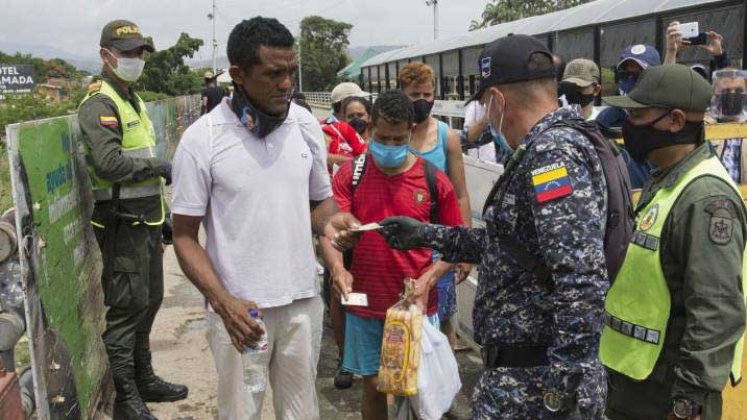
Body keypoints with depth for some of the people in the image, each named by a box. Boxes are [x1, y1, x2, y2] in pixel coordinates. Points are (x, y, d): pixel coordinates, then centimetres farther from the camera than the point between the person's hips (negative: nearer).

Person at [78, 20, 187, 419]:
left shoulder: (133, 99, 17)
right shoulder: (100, 103, -13)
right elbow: (109, 162, -28)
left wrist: (162, 212, 21)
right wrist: (157, 165, -15)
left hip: (146, 220, 10)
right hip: (122, 223, -9)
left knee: (149, 301, 17)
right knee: (127, 307, -3)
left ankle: (144, 379, 32)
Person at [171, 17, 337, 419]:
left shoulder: (306, 125, 0)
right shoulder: (201, 140, -12)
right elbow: (184, 235, -6)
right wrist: (222, 300, -20)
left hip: (302, 300, 3)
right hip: (240, 307, -3)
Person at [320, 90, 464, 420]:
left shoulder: (434, 180, -3)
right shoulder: (351, 174, -3)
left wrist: (428, 279, -13)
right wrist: (337, 267, -31)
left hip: (416, 306, 0)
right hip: (365, 305, 1)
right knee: (373, 387, 14)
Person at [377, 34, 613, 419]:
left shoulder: (554, 152, -20)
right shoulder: (553, 147, 12)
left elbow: (582, 280, -29)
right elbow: (508, 244, 20)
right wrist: (425, 235, 21)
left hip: (534, 379, -9)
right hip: (533, 368, 9)